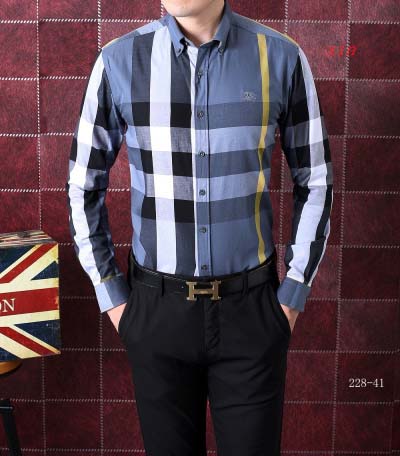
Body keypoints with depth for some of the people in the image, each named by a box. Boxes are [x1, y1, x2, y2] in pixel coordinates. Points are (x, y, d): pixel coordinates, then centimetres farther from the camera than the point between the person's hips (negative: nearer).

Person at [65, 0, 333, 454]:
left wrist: (295, 292, 1)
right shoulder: (119, 61, -6)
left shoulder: (281, 57, -7)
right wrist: (111, 296, 2)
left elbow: (314, 182, 4)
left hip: (252, 307, 0)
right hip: (157, 309, 1)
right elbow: (84, 186, 4)